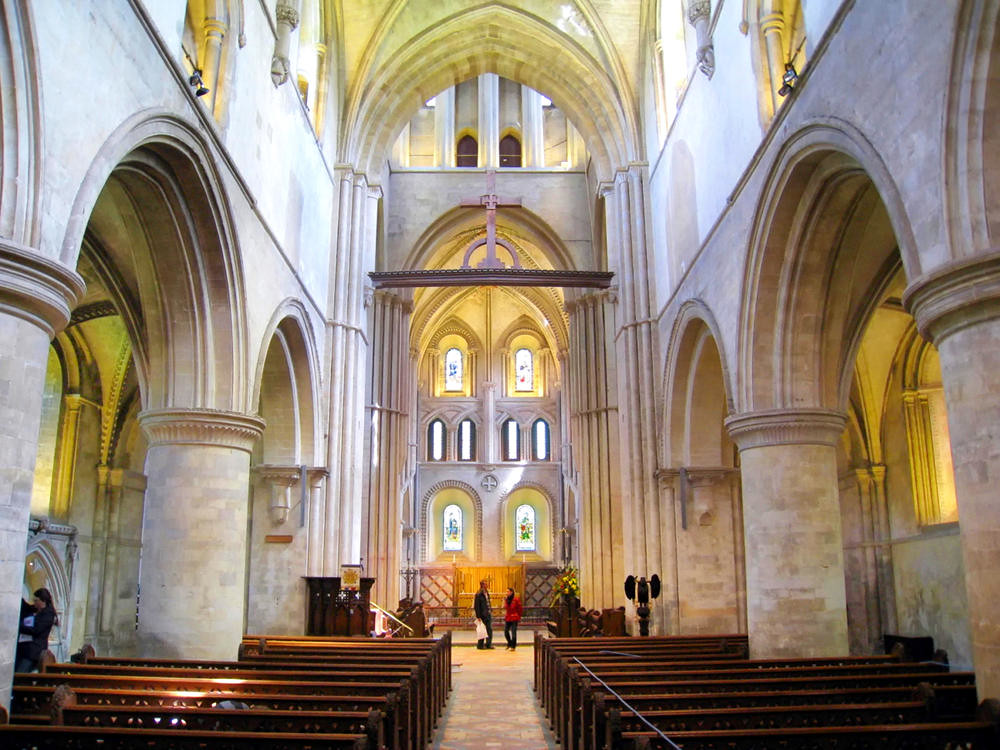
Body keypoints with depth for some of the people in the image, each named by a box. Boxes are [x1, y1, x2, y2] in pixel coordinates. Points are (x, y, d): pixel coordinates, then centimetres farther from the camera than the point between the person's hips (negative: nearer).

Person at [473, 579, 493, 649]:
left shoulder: (487, 593, 14)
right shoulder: (478, 594, -12)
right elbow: (477, 606, -14)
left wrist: (491, 611, 12)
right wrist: (478, 616, -17)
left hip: (488, 614, 7)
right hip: (483, 615, -7)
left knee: (490, 629, 3)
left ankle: (488, 644, 9)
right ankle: (480, 645, 10)